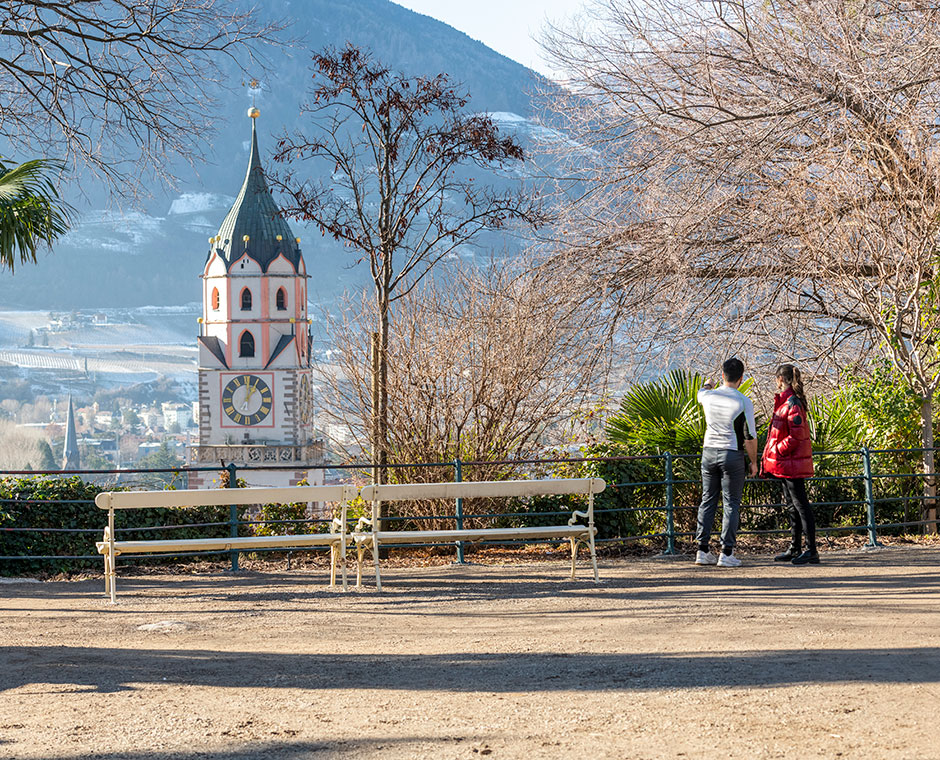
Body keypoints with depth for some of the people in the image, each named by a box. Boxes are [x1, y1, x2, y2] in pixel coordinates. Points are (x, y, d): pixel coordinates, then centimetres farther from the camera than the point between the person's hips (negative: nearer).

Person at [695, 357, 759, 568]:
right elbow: (750, 436, -10)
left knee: (708, 500, 11)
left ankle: (702, 550, 8)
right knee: (731, 504, 1)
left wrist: (707, 386, 50)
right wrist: (753, 461, 5)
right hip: (732, 455, -4)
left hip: (709, 452, 4)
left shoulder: (708, 396, -2)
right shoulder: (743, 402, -13)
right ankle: (726, 553, -2)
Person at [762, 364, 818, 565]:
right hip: (787, 464, 10)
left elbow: (796, 436, -21)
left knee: (800, 504, -8)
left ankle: (811, 551, -7)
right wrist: (769, 456, 16)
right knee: (793, 505, 14)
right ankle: (795, 549, 21)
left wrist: (776, 451, -16)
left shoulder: (792, 404, -17)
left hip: (792, 463, -10)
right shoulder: (784, 401, 14)